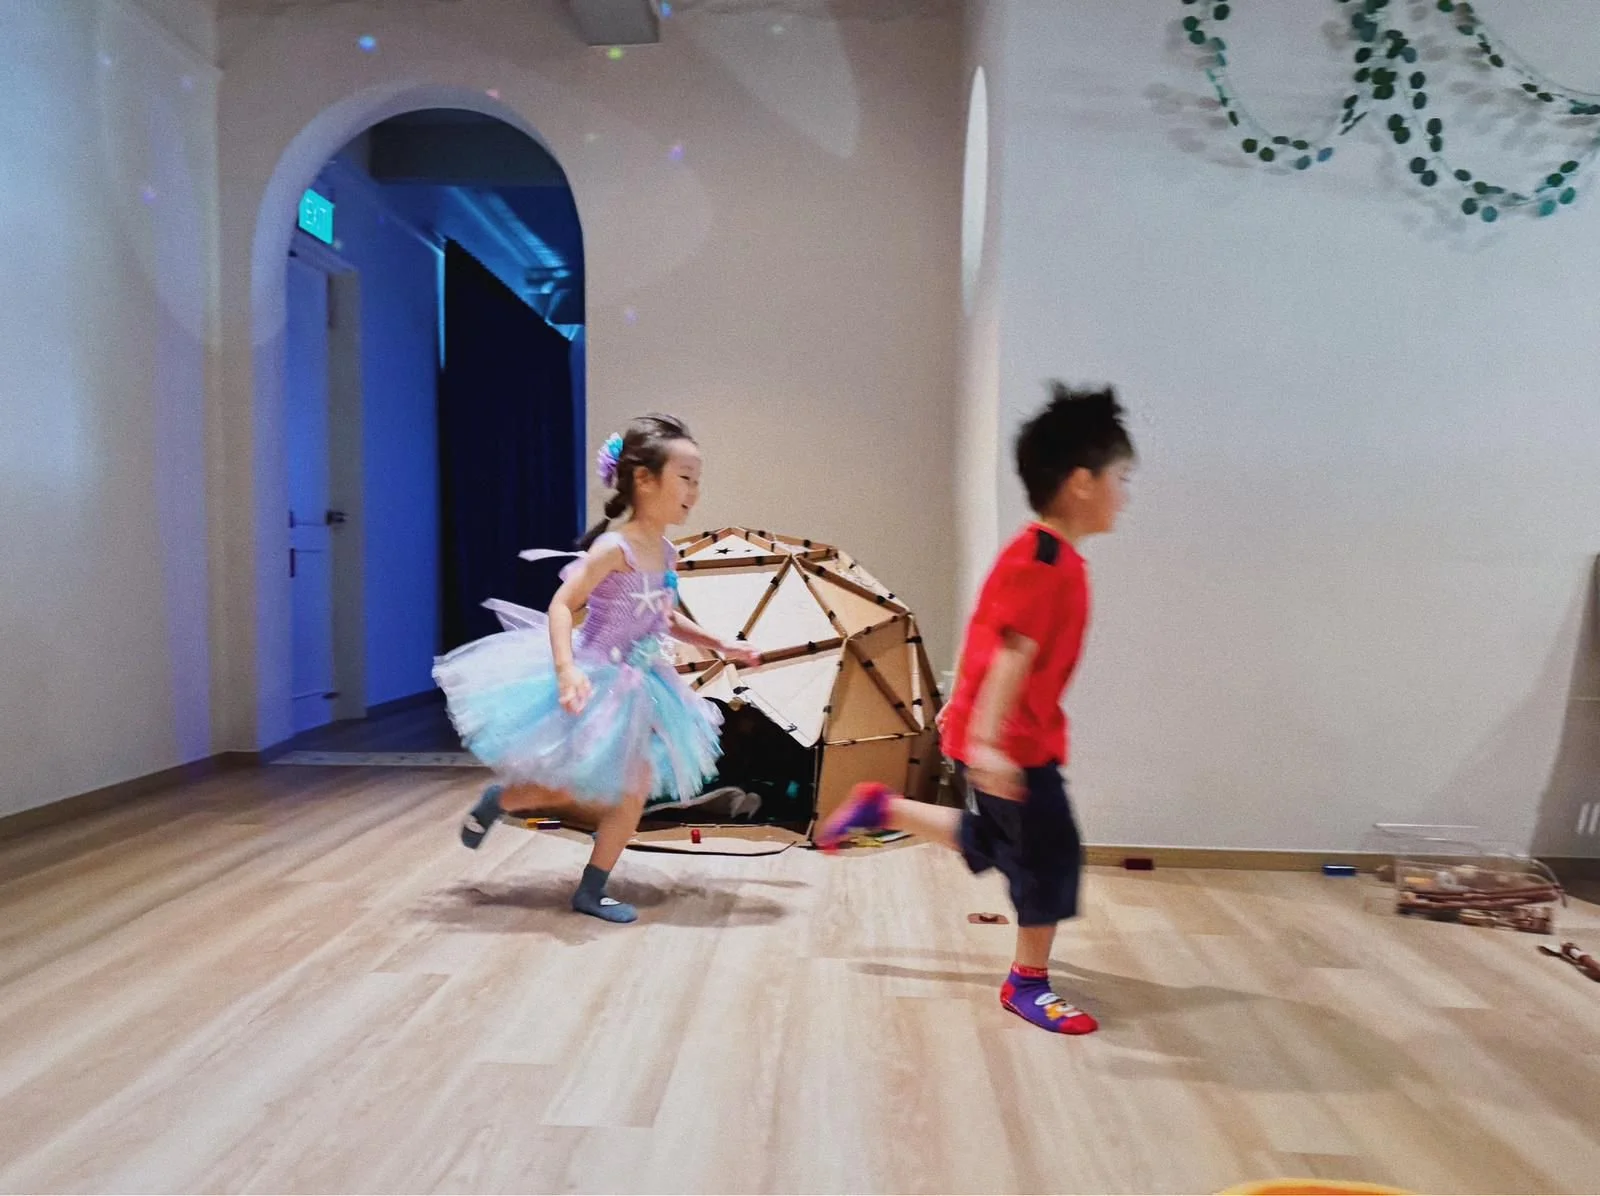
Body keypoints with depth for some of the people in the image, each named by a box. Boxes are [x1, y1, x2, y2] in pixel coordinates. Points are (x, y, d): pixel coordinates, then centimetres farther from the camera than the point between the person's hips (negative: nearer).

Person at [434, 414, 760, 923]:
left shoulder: (666, 552, 2)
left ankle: (591, 892, 19)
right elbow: (562, 605, -24)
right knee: (564, 789, 2)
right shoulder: (614, 548, -22)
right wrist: (567, 669, -37)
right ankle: (497, 799, 33)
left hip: (633, 684, 8)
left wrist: (719, 645, 15)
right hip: (593, 679, -8)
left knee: (634, 789, 6)